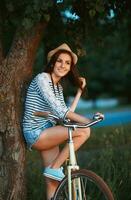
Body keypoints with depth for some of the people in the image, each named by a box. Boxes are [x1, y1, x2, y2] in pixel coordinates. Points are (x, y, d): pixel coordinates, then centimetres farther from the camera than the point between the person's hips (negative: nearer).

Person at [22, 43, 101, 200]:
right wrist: (85, 120, -26)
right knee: (84, 131, -21)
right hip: (36, 133, -9)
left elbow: (66, 114, 5)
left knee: (54, 182, 3)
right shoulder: (42, 78, -11)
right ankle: (54, 168, -12)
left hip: (46, 134, 9)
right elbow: (58, 110, -22)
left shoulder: (59, 87, 16)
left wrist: (79, 91, 12)